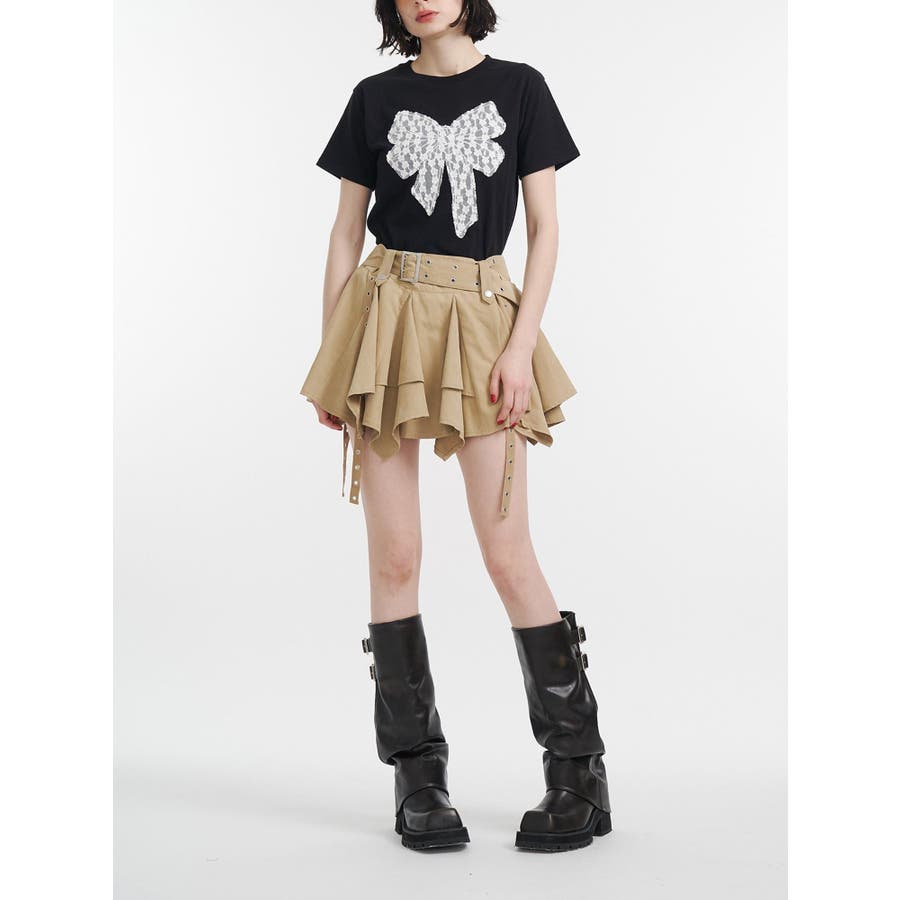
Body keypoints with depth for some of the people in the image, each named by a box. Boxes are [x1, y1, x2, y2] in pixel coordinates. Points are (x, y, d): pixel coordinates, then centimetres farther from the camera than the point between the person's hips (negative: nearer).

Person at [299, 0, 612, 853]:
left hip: (482, 320, -2)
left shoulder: (518, 88, 7)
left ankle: (579, 770, 5)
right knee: (394, 556, -1)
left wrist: (521, 344, -9)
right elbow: (345, 232, 11)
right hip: (386, 317, 2)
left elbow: (545, 228, 3)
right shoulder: (377, 97, 10)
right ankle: (417, 776, 8)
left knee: (507, 553, -7)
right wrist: (330, 358, 4)